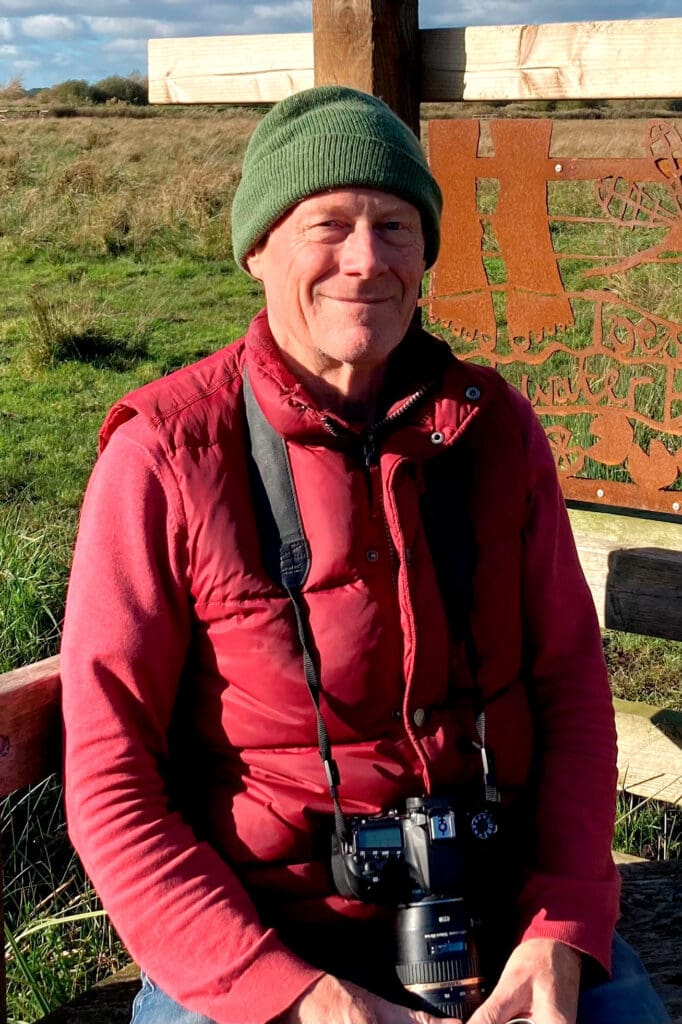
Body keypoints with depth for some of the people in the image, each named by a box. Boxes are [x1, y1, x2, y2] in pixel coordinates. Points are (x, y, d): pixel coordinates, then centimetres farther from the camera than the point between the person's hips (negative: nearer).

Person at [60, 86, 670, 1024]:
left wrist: (561, 935, -11)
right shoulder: (163, 455, -12)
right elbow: (111, 785, -11)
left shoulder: (498, 428, 0)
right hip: (254, 936, -2)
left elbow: (572, 685, 3)